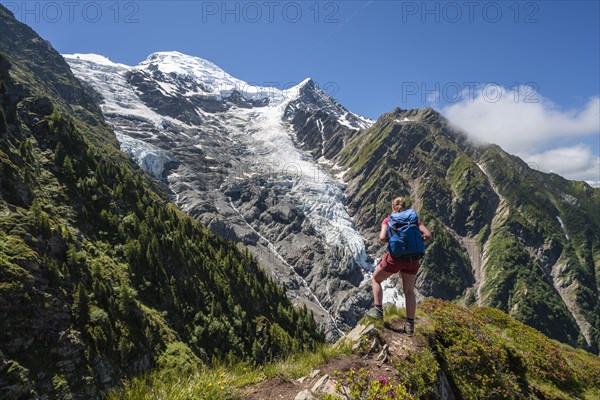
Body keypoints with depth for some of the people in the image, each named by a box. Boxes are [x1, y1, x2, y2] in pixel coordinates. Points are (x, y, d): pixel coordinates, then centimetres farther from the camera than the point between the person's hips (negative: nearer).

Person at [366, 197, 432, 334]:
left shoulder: (388, 220, 3)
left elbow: (382, 238, -13)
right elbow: (428, 235, -1)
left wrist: (386, 239, 9)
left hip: (394, 257, -3)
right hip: (412, 259, 3)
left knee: (376, 279, 21)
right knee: (409, 291, 18)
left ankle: (378, 310, 13)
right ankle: (410, 324, 20)